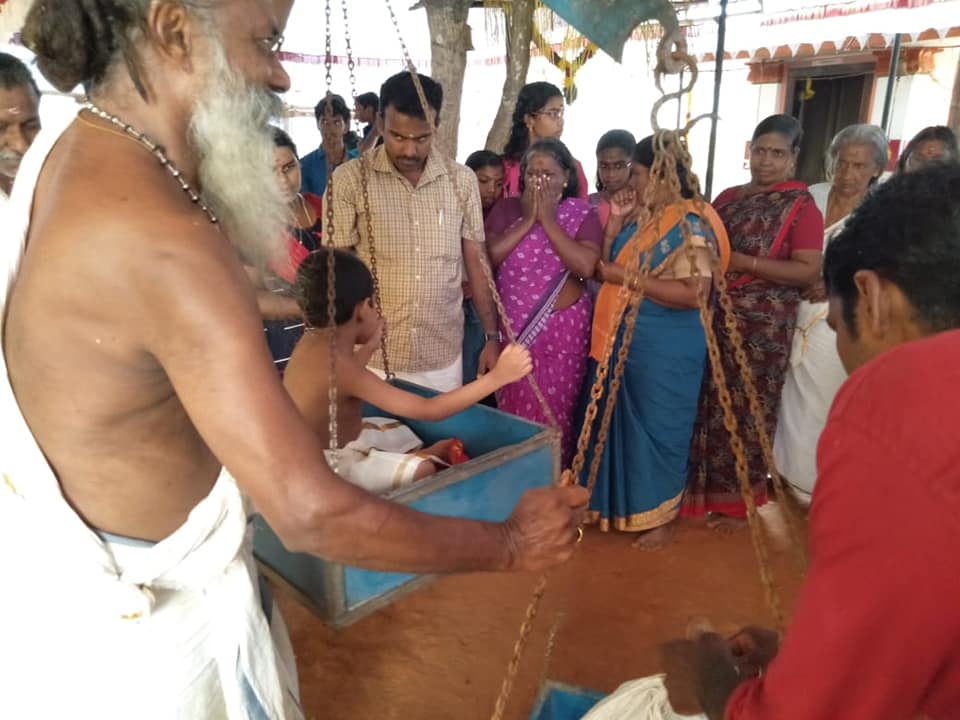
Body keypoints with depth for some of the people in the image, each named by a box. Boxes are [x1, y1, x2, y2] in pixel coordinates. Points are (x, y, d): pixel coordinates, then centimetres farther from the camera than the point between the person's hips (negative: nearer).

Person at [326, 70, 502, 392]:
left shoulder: (462, 181, 1)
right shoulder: (350, 179, -7)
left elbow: (476, 261, 7)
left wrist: (491, 336, 6)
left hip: (443, 358, 2)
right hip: (373, 358, -2)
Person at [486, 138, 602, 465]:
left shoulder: (582, 214, -3)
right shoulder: (506, 208, 5)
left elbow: (586, 266, -19)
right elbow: (488, 256, -8)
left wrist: (548, 220, -15)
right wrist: (528, 220, -11)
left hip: (561, 330, -3)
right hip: (511, 329, 3)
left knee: (552, 416, 3)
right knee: (509, 413, 13)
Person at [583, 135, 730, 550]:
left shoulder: (690, 224, -15)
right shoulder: (640, 216, 8)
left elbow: (694, 293, -26)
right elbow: (604, 267, 10)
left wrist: (626, 278, -23)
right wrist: (615, 223, -1)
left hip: (664, 350, -7)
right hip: (622, 341, 8)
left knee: (657, 428, 7)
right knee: (623, 425, 17)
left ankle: (660, 515, 25)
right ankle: (619, 502, 35)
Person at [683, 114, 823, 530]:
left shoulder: (801, 207, -4)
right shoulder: (727, 198, 12)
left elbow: (809, 272, -13)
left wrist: (745, 263, -19)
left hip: (763, 326, -5)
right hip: (714, 317, 5)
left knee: (745, 409, 4)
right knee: (709, 404, 9)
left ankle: (737, 498, 21)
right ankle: (703, 485, 26)